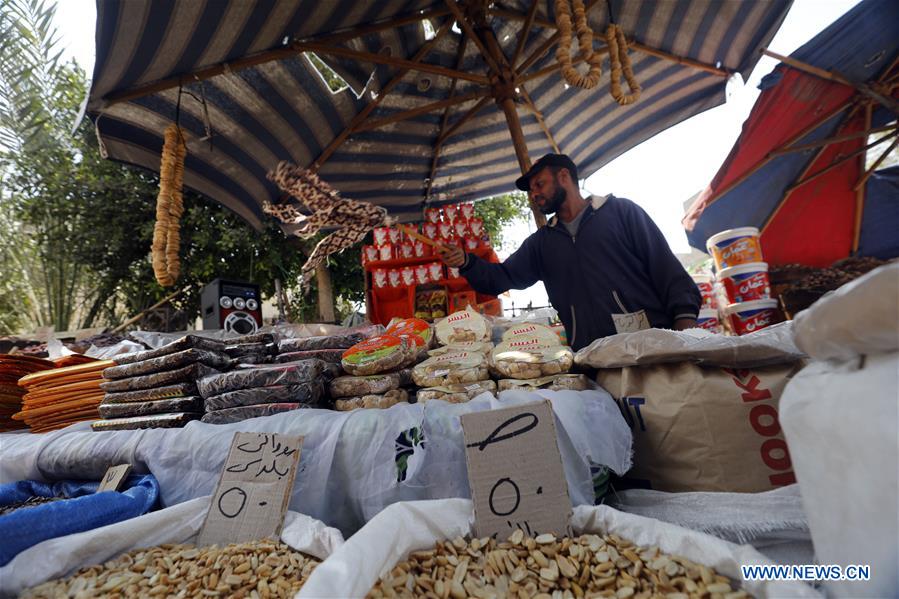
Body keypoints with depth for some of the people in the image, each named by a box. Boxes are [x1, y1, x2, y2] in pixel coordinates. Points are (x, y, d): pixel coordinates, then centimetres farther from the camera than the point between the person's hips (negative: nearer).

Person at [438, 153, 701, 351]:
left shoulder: (621, 211, 7)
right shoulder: (541, 242, 20)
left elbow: (667, 269, 1)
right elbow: (503, 277, 12)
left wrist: (685, 320, -12)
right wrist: (466, 262, -5)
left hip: (651, 342, -2)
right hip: (591, 356, 3)